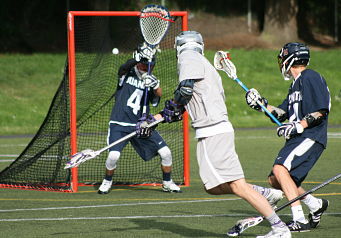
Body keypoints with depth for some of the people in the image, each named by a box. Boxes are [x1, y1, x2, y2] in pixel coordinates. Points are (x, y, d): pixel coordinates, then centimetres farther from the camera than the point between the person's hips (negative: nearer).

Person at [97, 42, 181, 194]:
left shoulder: (150, 80, 5)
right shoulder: (127, 73, 0)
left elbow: (157, 98, -14)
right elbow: (124, 68, -25)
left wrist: (155, 86, -36)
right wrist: (134, 62, -45)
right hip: (120, 124, -3)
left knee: (165, 152, -5)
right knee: (113, 155, -20)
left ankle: (167, 183, 18)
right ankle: (107, 182, 8)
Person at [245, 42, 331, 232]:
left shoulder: (310, 78, -8)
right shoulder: (296, 84, 22)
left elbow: (321, 111, -16)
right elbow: (281, 114, 23)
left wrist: (298, 126, -20)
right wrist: (261, 104, 11)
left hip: (310, 138, -10)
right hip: (297, 139, 10)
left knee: (280, 169, -26)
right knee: (275, 180, 10)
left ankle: (300, 221, -29)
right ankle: (316, 204, 24)